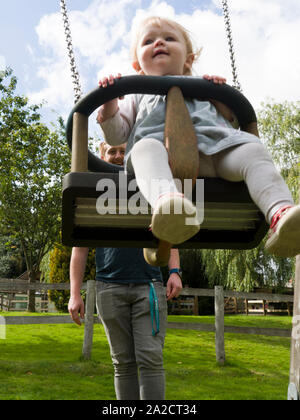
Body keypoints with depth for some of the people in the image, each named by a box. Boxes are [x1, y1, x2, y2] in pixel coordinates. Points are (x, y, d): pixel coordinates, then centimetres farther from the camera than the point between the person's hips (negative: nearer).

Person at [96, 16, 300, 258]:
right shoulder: (138, 97, 37)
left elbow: (233, 123, 34)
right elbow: (115, 136, 25)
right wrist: (109, 104, 8)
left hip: (215, 148, 3)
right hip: (163, 147, -2)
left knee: (253, 149, -27)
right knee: (146, 148, -37)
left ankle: (280, 213, -51)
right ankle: (166, 201, -68)